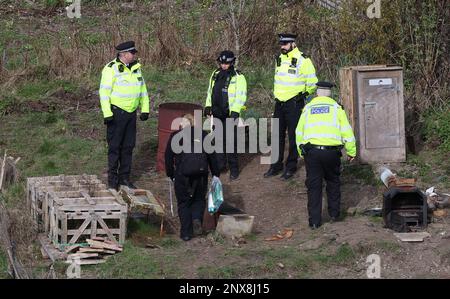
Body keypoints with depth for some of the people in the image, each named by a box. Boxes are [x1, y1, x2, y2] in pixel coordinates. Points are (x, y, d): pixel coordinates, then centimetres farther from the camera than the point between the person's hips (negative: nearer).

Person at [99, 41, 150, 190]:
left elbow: (142, 89, 19)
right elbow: (104, 92, -14)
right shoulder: (111, 69, -13)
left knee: (128, 146, 10)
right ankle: (112, 179, 5)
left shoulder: (136, 68, 10)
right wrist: (107, 114, -19)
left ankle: (124, 177, 19)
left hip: (131, 113, 7)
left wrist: (145, 109, 12)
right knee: (114, 146, -2)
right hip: (116, 112, -7)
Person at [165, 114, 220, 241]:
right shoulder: (203, 135, 13)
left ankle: (186, 233, 7)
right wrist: (216, 174, 19)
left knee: (183, 202, 10)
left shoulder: (175, 136, 11)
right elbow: (212, 156, 13)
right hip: (201, 173, 1)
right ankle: (197, 219, -9)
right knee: (199, 199, 19)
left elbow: (168, 157, 10)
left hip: (182, 173, -1)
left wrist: (171, 175, 18)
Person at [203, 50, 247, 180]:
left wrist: (235, 111, -19)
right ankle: (220, 164, 23)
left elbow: (241, 96, -12)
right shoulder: (215, 75, 12)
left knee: (231, 141, -6)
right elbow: (210, 91, 22)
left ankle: (234, 168, 1)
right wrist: (208, 106, 12)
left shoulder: (238, 77, -8)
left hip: (230, 114, -6)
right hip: (217, 113, 6)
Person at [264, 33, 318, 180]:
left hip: (294, 104, -7)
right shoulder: (280, 59, 11)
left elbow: (312, 82, -7)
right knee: (278, 135, 10)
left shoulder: (302, 60, -11)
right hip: (279, 103, 7)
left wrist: (304, 94, -6)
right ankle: (276, 165, 18)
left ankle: (291, 167, 8)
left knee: (293, 136, 0)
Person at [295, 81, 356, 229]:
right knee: (333, 182, 19)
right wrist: (351, 152, 12)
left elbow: (299, 132, 17)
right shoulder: (336, 107, 8)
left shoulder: (308, 108, 14)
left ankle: (314, 221, 4)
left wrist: (301, 153, 27)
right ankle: (334, 213, 24)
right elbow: (346, 131, 4)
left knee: (314, 186, 5)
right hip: (331, 150, -1)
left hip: (311, 151, 1)